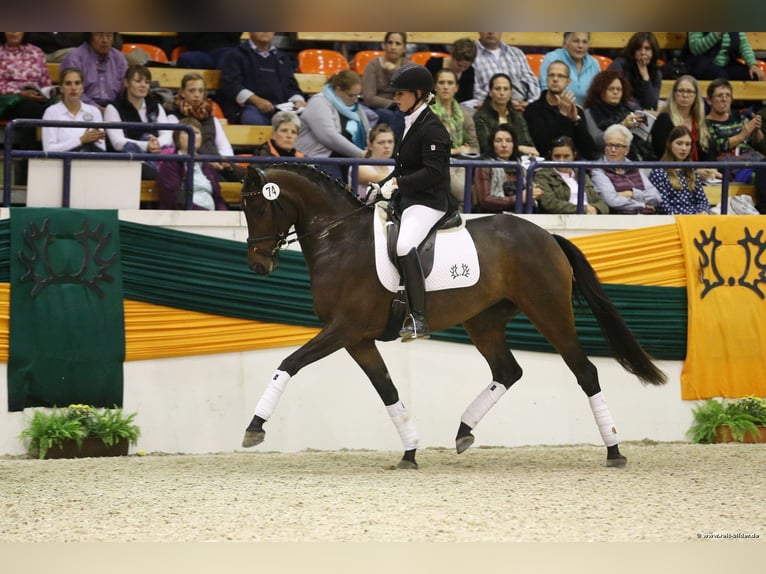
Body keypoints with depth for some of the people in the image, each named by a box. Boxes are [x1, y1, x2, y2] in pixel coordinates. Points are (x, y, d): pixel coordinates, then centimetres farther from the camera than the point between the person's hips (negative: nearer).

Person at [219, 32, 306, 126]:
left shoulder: (283, 58, 30)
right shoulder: (235, 55, 14)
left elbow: (291, 87, 25)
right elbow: (231, 85, 0)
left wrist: (298, 101, -1)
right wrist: (255, 100, -17)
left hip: (281, 108, 4)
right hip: (249, 106, -4)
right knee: (255, 120, -41)